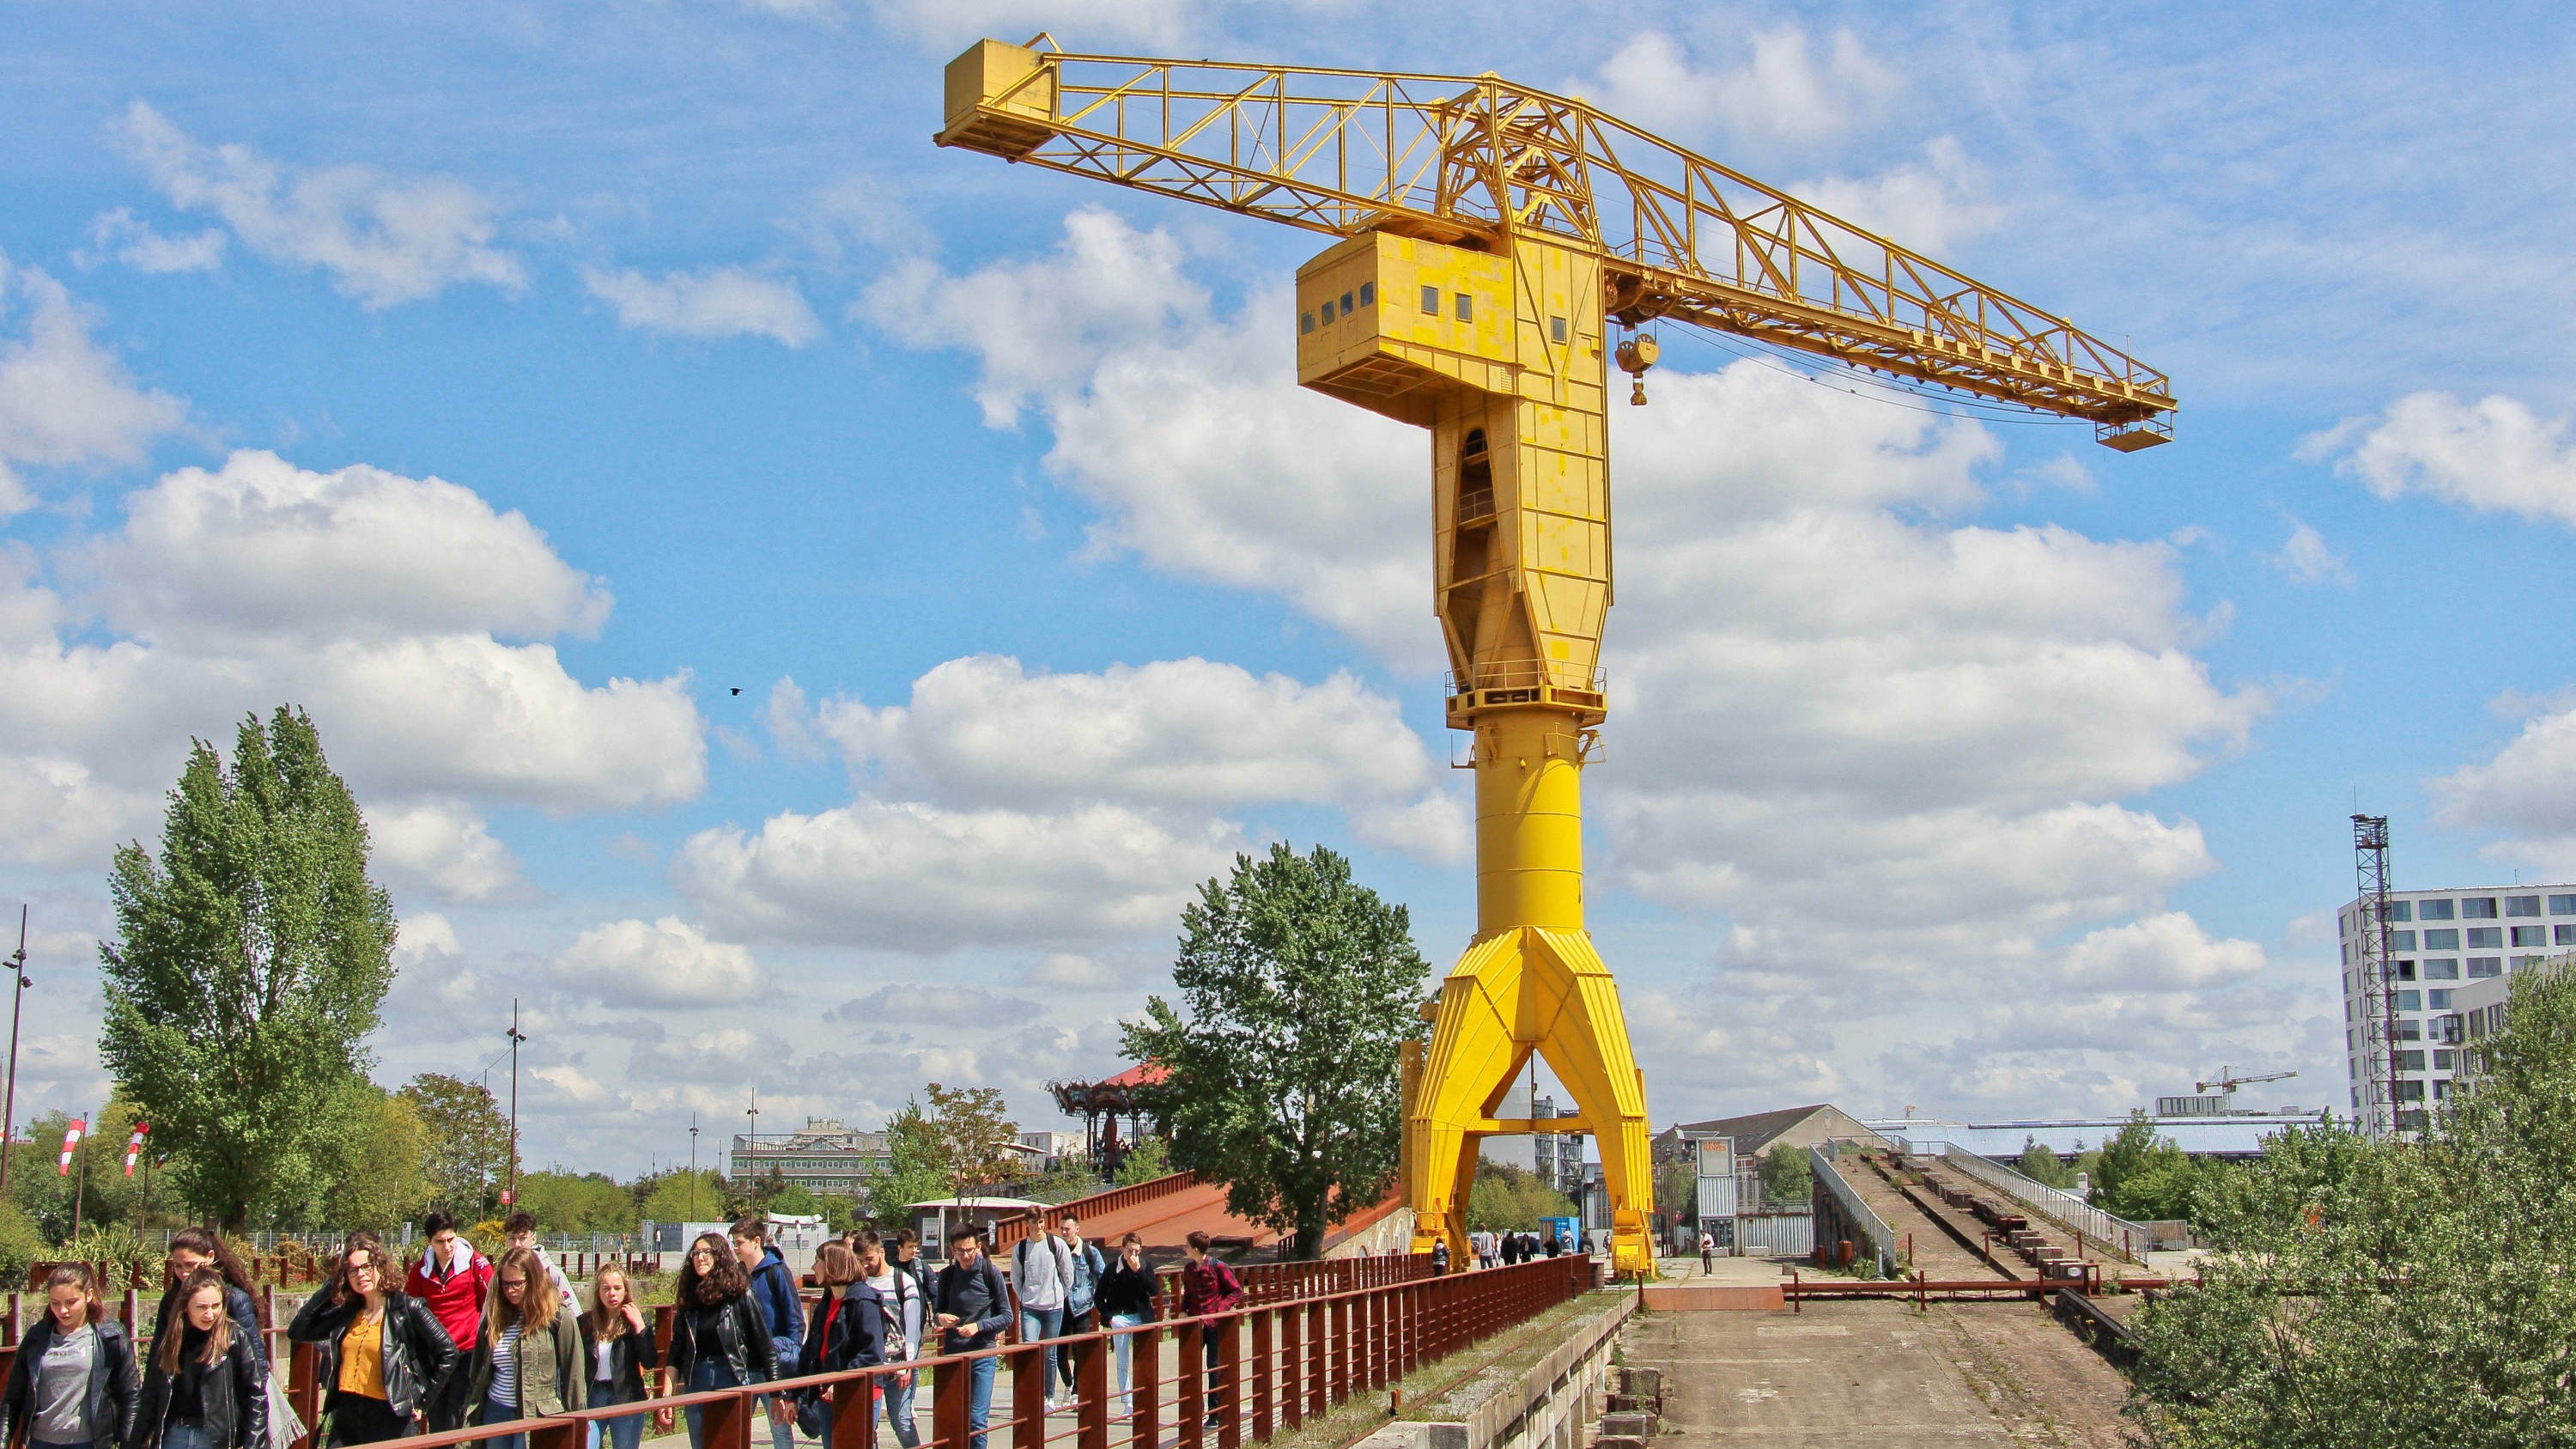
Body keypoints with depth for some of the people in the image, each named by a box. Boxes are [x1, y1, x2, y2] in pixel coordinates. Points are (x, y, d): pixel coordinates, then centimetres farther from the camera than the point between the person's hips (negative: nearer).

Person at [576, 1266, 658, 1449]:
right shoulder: (585, 1322, 4)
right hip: (592, 1398, 1)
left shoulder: (636, 1319, 0)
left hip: (627, 1399, -1)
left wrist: (639, 1326, -13)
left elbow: (650, 1363, -9)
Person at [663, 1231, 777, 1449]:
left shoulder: (739, 1295, -5)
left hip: (736, 1381, -5)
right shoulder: (689, 1299, 9)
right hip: (697, 1382, 5)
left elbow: (765, 1346, -4)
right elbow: (676, 1351, 9)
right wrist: (666, 1394, 2)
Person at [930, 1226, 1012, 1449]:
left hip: (982, 1354, -3)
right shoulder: (946, 1275, 4)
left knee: (976, 1419, -9)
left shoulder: (991, 1273, -4)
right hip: (952, 1353, 3)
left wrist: (978, 1326, -15)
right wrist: (940, 1318, -9)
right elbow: (937, 1311, 14)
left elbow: (1007, 1316, -1)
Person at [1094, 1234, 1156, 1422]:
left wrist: (1138, 1270, -15)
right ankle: (1126, 1404, 7)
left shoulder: (1145, 1267, 3)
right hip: (1120, 1319, 0)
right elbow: (1100, 1296, 7)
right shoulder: (1112, 1269, 1)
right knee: (1122, 1364, 2)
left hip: (1141, 1318, 0)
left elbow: (1153, 1290, -10)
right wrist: (1108, 1316, -3)